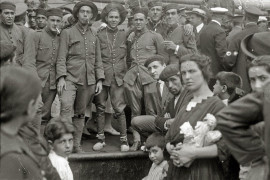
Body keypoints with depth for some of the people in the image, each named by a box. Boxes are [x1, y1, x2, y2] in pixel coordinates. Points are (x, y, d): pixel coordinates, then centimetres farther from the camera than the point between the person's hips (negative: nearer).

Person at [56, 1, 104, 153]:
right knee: (66, 108, -22)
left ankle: (77, 144, 17)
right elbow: (61, 58, -2)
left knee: (81, 113, 9)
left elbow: (98, 60, 15)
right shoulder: (67, 33, 4)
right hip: (70, 78, -4)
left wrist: (99, 79, 6)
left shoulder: (94, 36, 15)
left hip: (88, 81, 4)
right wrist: (61, 77, -13)